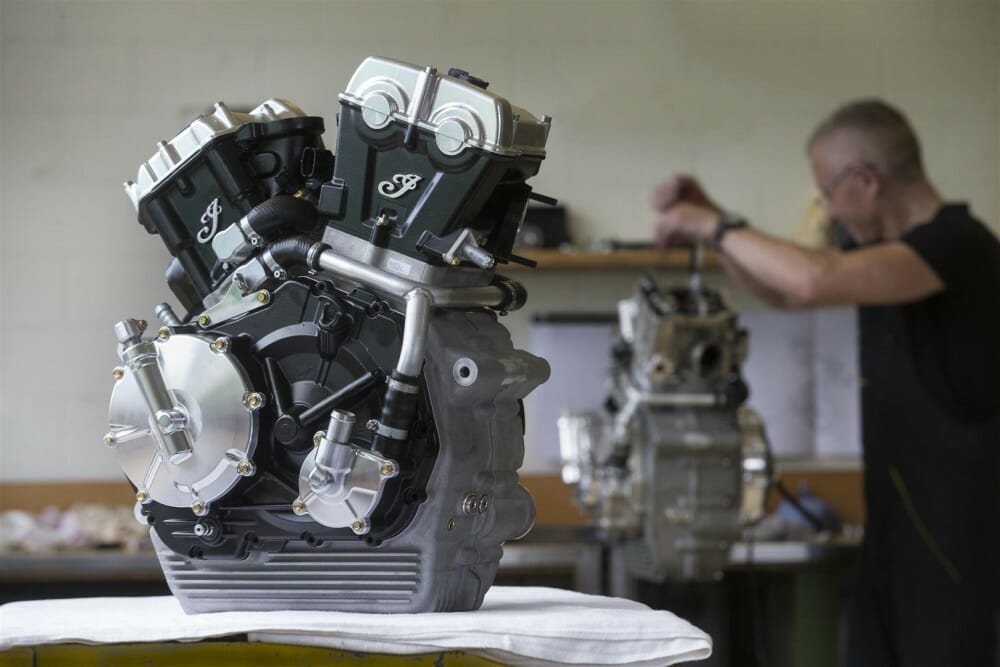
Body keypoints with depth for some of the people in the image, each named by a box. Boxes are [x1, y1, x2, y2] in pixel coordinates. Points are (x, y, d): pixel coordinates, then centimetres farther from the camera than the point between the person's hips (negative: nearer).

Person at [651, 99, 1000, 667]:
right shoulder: (891, 250, 10)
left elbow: (817, 281, -33)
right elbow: (785, 289, 25)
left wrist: (717, 227, -19)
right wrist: (713, 219, 10)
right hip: (897, 515, 9)